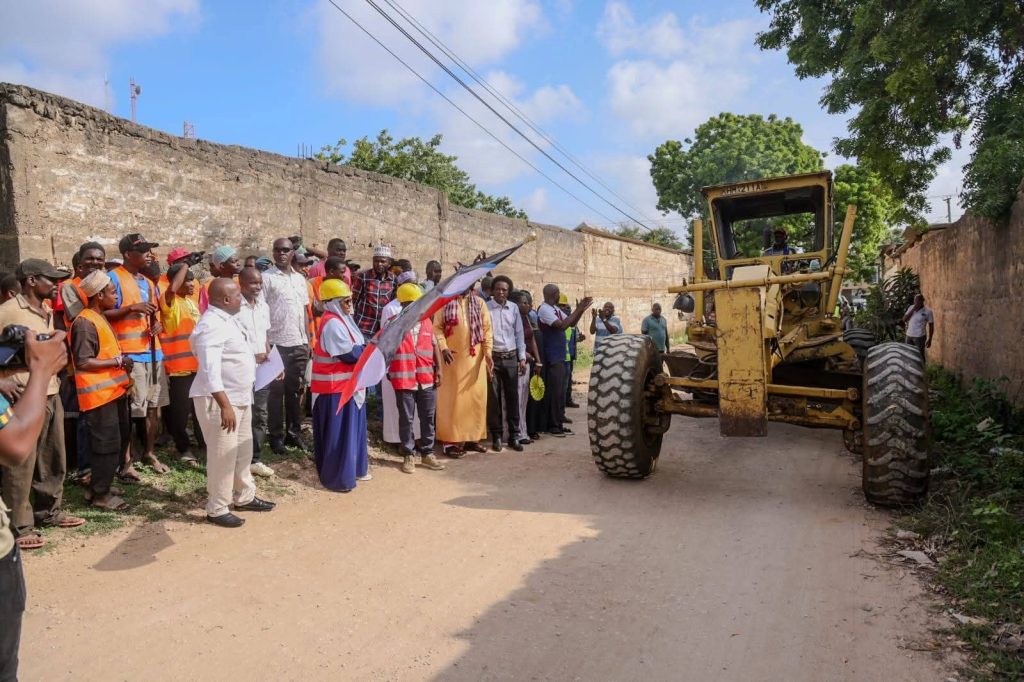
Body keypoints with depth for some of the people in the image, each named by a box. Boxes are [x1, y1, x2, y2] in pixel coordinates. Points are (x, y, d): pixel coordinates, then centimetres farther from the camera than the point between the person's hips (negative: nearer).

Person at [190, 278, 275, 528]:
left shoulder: (227, 320, 10)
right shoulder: (211, 325, -20)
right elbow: (210, 371, -27)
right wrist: (225, 405, -29)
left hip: (240, 397, 10)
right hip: (219, 400, -10)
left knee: (243, 450, 18)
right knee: (223, 455, -1)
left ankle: (244, 497, 32)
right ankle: (217, 509, 12)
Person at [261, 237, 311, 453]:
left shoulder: (300, 279, 12)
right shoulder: (266, 277, -5)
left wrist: (308, 340, 11)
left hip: (299, 343, 5)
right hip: (277, 343, -5)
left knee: (295, 390, 11)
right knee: (276, 391, 3)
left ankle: (294, 432, 21)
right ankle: (276, 436, 13)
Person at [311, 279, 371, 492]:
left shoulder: (341, 319, 13)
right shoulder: (332, 323, -19)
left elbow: (354, 348, 14)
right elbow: (349, 353, -23)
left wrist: (366, 348, -5)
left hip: (348, 384, 10)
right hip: (336, 387, -10)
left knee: (351, 428, 18)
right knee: (339, 432, -2)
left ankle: (354, 468, 30)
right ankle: (338, 477, 8)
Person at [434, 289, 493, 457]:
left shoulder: (479, 303, 8)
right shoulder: (444, 302, 2)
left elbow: (486, 329, 5)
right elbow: (437, 327, -3)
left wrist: (488, 353, -5)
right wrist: (443, 348, -17)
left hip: (475, 358, 3)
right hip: (453, 358, -3)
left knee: (476, 397, 6)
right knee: (452, 398, -1)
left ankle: (472, 438, 17)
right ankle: (451, 441, 2)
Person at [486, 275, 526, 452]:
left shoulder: (514, 308, 8)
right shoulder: (485, 307, -4)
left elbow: (519, 334, 11)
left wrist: (522, 358, 6)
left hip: (511, 357, 3)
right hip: (492, 357, -3)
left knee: (512, 396, 6)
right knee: (493, 397, 2)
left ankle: (514, 435, 16)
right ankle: (496, 436, 13)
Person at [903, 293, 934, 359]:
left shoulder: (927, 311, -8)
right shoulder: (911, 308, 5)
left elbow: (931, 326, -4)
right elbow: (904, 319, -1)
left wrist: (929, 340, -6)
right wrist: (912, 310, -12)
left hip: (920, 337, -5)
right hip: (909, 336, 5)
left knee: (920, 356, -4)